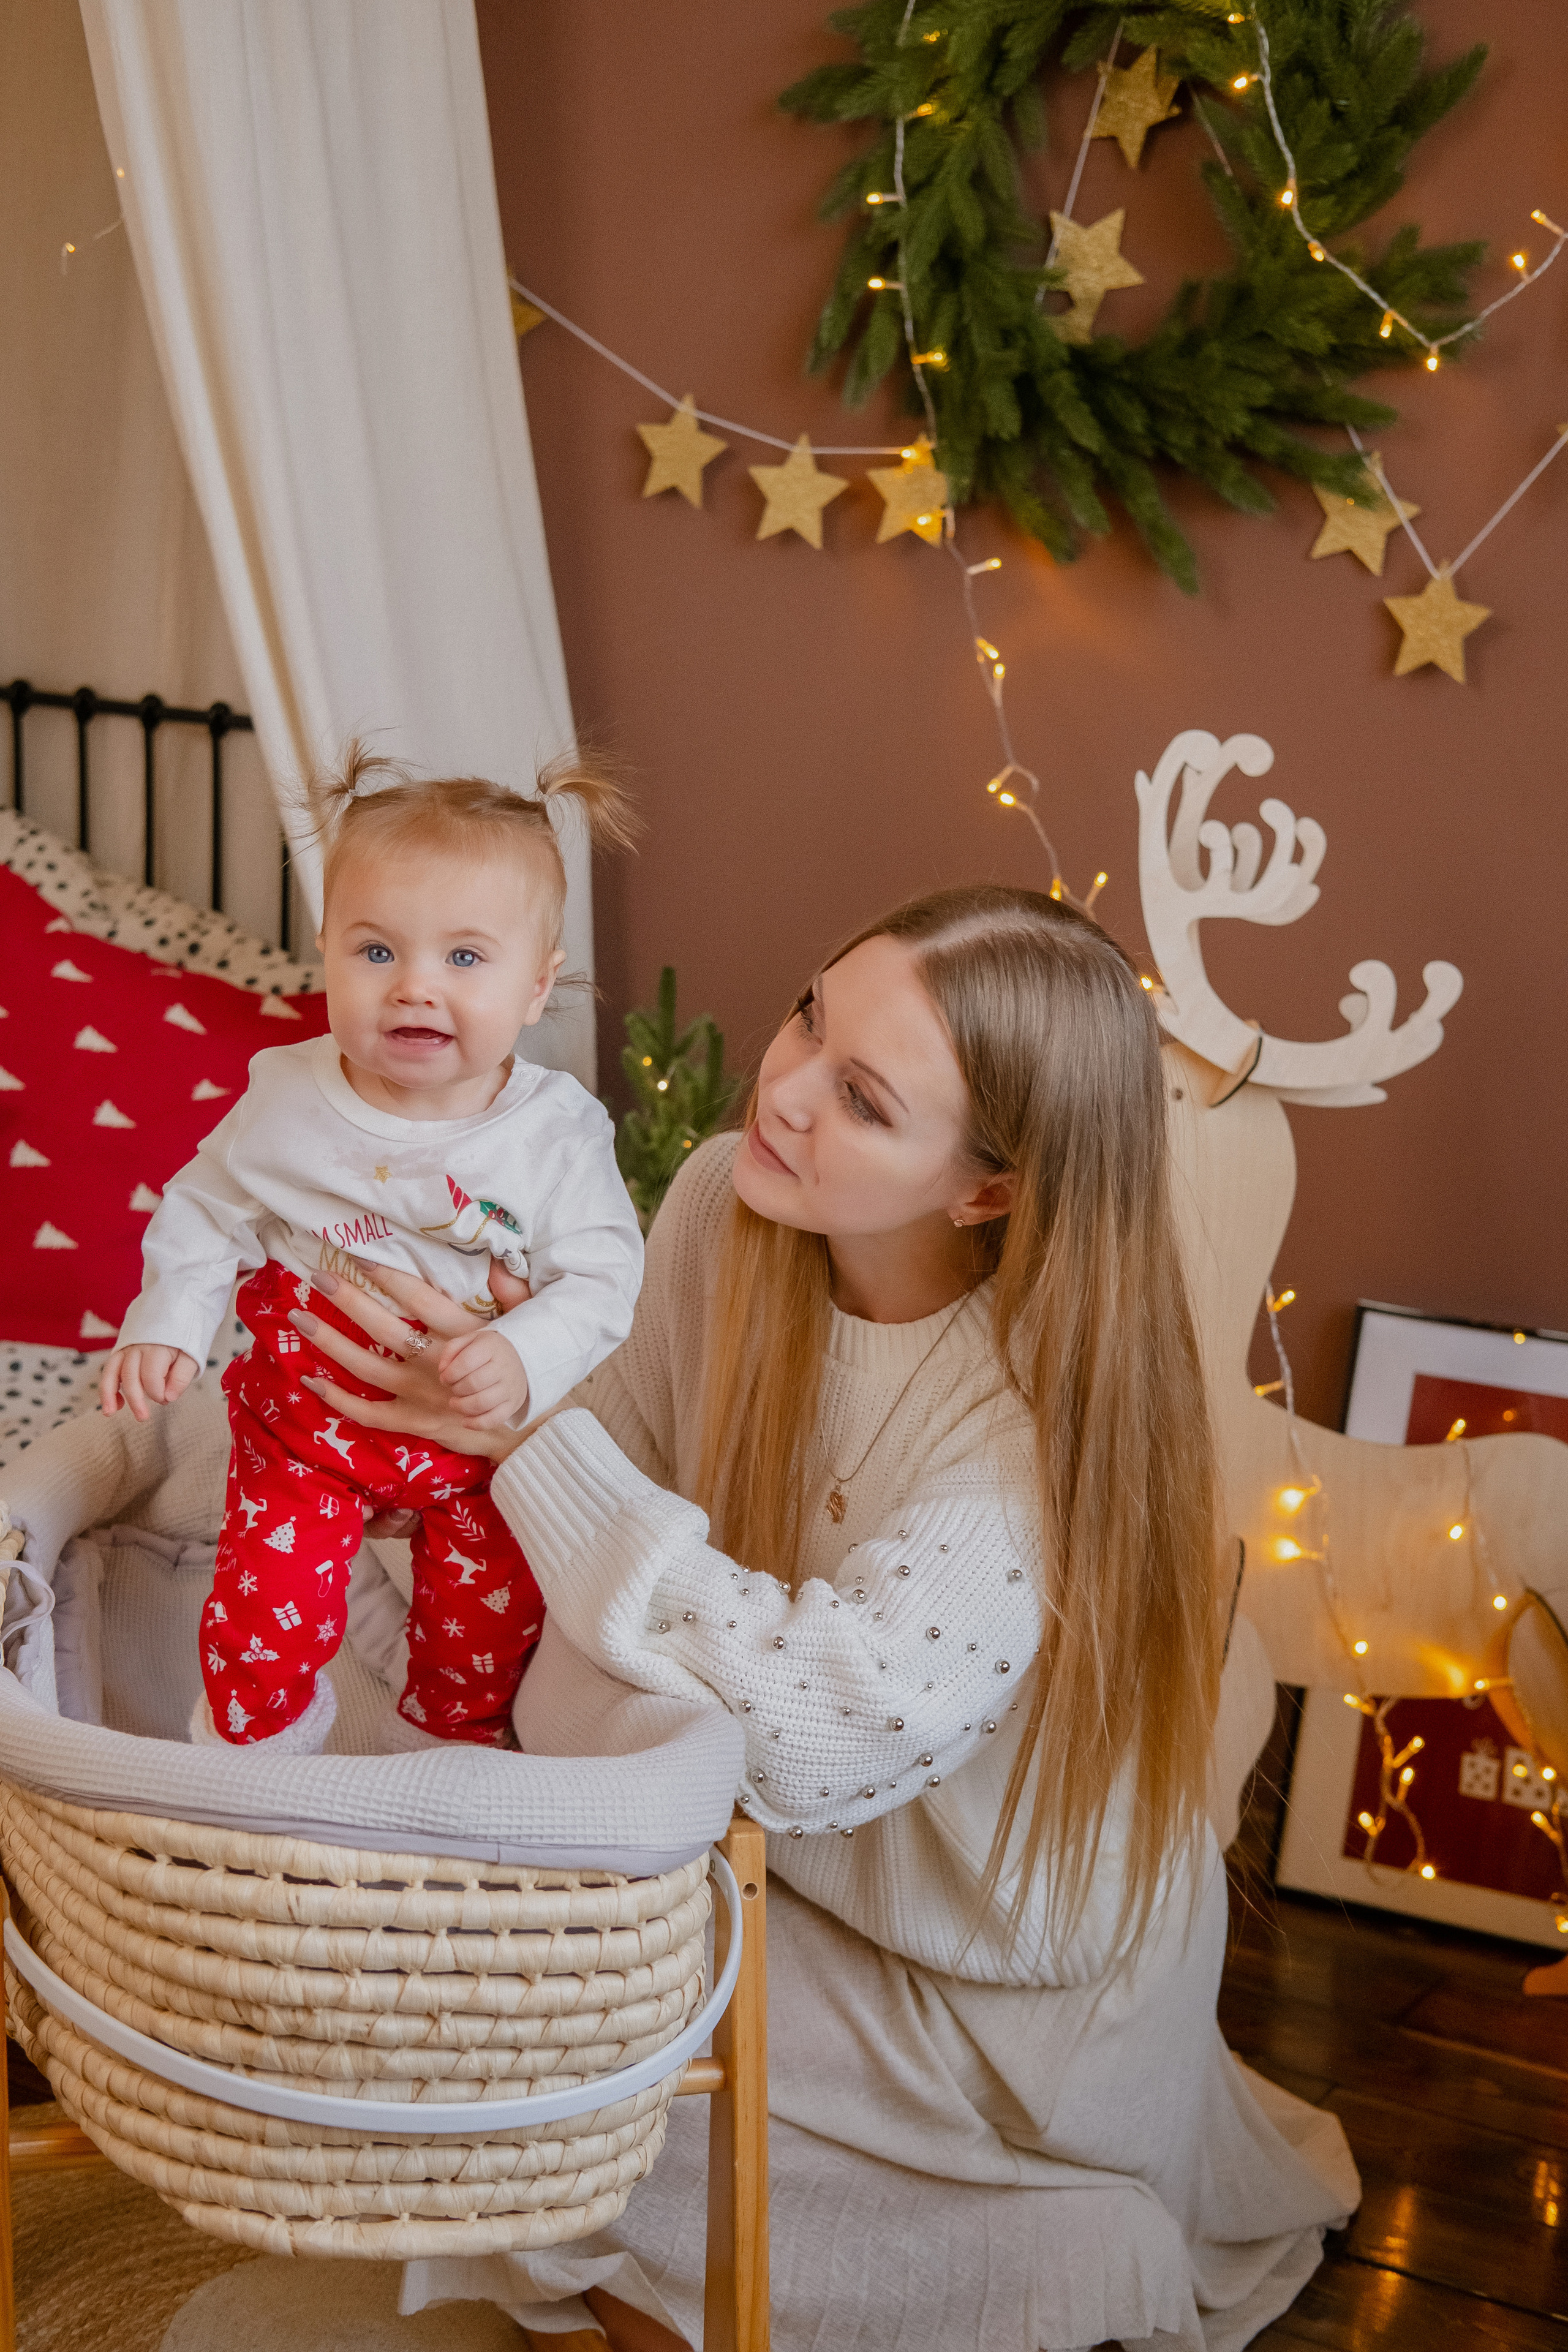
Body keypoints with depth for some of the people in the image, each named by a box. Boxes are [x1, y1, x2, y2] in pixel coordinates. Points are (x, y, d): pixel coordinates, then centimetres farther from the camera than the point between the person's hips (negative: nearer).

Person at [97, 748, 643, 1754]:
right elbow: (207, 1213, 0)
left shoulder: (557, 1134, -19)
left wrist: (526, 1359, -33)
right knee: (269, 1613, -1)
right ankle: (256, 1746, 32)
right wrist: (168, 1325, -11)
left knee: (488, 1617, 14)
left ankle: (451, 1745, 45)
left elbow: (600, 1279, -16)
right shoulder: (287, 1104, -15)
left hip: (477, 1434, 0)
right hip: (306, 1418, 0)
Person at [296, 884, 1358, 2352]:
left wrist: (532, 1439, -38)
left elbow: (824, 1723, -40)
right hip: (776, 1847, 6)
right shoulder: (725, 1201, -15)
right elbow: (641, 1440, 1)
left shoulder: (1057, 1417, -33)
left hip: (993, 1983, -6)